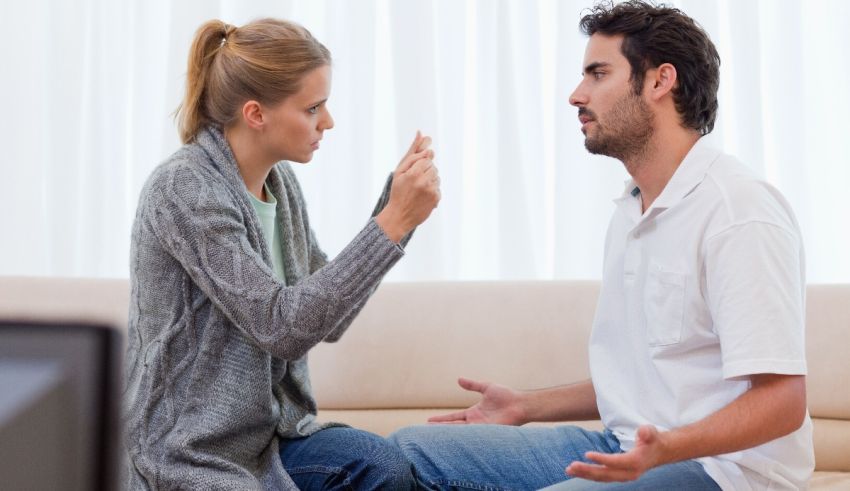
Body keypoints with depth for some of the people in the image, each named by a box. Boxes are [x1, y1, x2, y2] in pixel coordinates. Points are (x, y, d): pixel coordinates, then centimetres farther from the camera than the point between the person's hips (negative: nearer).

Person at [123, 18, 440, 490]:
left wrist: (396, 205, 0)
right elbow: (281, 326, -24)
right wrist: (394, 223, -24)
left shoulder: (280, 182, 6)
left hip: (273, 428, 6)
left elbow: (328, 313, 8)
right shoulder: (183, 189, -18)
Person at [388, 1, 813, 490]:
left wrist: (664, 448, -35)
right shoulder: (631, 212, 16)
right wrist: (528, 406, 21)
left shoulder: (740, 212, -15)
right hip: (634, 449, 9)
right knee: (410, 449, -1)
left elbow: (781, 400, -20)